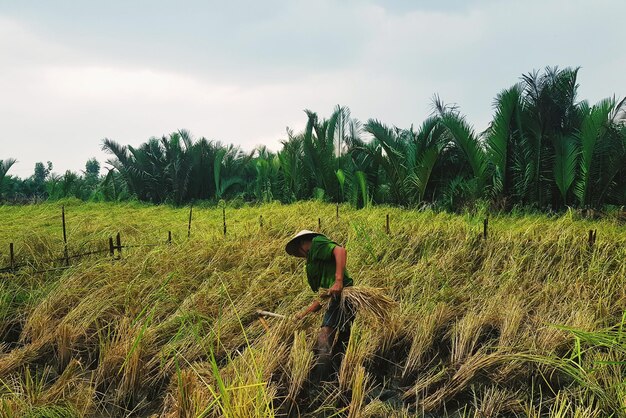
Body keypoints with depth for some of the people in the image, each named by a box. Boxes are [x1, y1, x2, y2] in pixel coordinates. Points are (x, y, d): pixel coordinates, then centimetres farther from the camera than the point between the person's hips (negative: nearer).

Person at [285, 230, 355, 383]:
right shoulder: (314, 260, 32)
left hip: (340, 297, -10)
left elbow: (340, 250, -17)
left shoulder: (317, 243, 5)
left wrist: (338, 281, -25)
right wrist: (304, 314, 32)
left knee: (324, 346, -18)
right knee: (339, 347, 13)